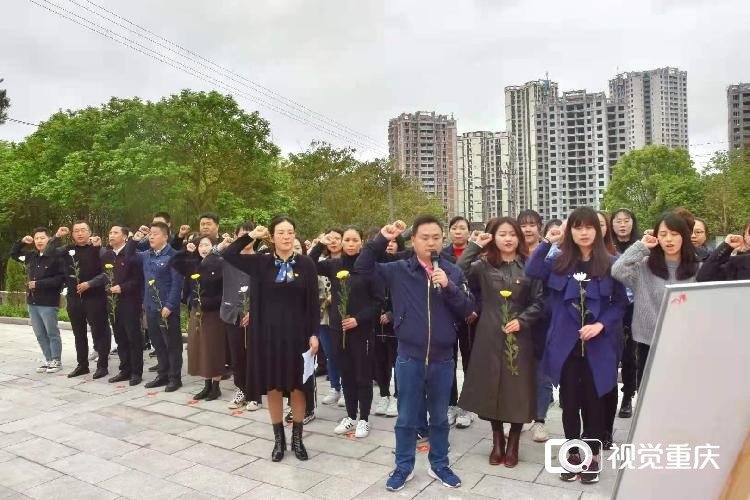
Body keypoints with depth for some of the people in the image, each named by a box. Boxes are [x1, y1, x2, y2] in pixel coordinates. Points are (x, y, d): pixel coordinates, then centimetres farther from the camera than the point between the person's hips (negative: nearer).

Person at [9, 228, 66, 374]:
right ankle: (48, 360, 23)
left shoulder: (55, 257, -12)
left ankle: (56, 361, 13)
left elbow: (61, 278, -19)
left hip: (48, 303, -7)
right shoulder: (31, 256, 9)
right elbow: (13, 254, 26)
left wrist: (39, 283, -19)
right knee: (40, 334, 13)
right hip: (32, 302, 7)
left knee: (52, 333, 3)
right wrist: (21, 242, 8)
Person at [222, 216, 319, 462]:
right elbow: (228, 255, 0)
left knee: (297, 387, 8)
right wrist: (251, 235, -4)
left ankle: (297, 438, 25)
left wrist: (314, 334, -7)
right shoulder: (261, 262, 1)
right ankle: (278, 439, 26)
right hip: (269, 333, 1)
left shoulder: (306, 264, -3)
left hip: (297, 333, -1)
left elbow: (313, 302, -3)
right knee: (273, 388, 10)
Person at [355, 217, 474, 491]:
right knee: (406, 417, 13)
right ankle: (403, 466, 32)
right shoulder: (399, 270, -4)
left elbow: (467, 310, -1)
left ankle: (439, 465, 37)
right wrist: (381, 239, -17)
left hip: (443, 358, 2)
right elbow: (362, 267, -6)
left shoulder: (453, 272, 0)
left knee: (439, 417, 18)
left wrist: (448, 286, -17)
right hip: (409, 358, -1)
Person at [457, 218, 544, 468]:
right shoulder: (484, 265, 2)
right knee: (491, 386, 8)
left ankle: (513, 443, 24)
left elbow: (539, 302, 2)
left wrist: (521, 320, -12)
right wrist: (475, 246, -12)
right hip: (489, 335, 0)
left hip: (519, 336, 0)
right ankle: (497, 440, 28)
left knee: (518, 388, 4)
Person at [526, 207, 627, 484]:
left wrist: (600, 325, -13)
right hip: (565, 342, 1)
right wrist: (546, 242, -11)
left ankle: (593, 455, 27)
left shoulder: (611, 264, 0)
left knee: (592, 400, 8)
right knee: (569, 401, 10)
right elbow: (531, 271, -12)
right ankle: (573, 453, 27)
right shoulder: (560, 262, 4)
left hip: (598, 344, -1)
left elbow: (620, 303, 1)